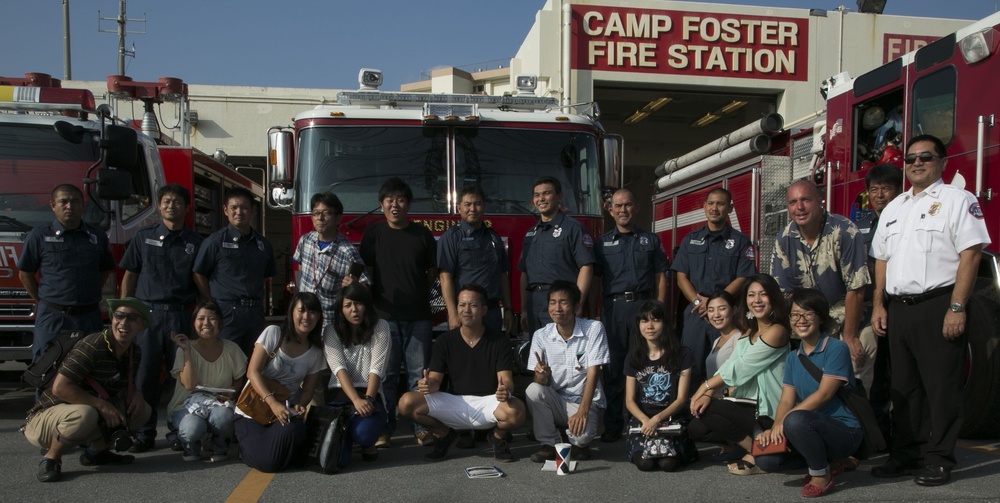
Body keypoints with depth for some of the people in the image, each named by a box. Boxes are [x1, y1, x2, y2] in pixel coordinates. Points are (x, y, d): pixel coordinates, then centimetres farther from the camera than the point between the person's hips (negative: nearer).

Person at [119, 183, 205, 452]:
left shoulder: (195, 242, 8)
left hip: (181, 316, 0)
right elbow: (129, 276, 10)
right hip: (148, 313, 0)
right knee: (145, 376, 0)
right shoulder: (143, 237, 9)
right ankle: (144, 434, 10)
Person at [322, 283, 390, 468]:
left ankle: (367, 443, 7)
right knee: (337, 459, -24)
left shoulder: (380, 327, 2)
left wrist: (368, 399, -23)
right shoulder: (332, 331, 3)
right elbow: (339, 368, -10)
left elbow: (377, 369, -7)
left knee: (362, 432, -35)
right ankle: (345, 439, 17)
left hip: (371, 393, 0)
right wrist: (356, 401, -25)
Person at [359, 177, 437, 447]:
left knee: (419, 373, 3)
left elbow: (433, 271, 15)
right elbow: (366, 272, 4)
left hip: (418, 315, 1)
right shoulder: (373, 233, 5)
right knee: (385, 374, 2)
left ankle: (421, 427, 11)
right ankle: (383, 428, 11)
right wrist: (371, 306, -1)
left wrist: (419, 293, 7)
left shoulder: (422, 234, 7)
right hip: (384, 314, -1)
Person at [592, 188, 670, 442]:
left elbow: (660, 278, 9)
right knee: (613, 367, 2)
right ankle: (613, 425, 9)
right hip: (613, 307, 1)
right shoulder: (602, 243, 13)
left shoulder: (651, 240, 12)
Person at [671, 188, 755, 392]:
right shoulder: (690, 240, 12)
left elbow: (742, 278, -3)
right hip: (695, 312, 2)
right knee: (690, 366, 2)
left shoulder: (740, 241, 4)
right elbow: (681, 277, 6)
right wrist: (697, 300, -10)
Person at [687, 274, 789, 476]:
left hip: (767, 412, -8)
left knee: (705, 410, -17)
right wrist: (708, 393, -14)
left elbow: (739, 368, -17)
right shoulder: (746, 333, 14)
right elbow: (728, 367, 2)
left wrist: (705, 387, -12)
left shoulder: (776, 331, -13)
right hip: (747, 406, 8)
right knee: (695, 428, -6)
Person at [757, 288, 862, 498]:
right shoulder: (792, 358, 10)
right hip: (813, 427, 7)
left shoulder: (837, 349, -10)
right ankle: (832, 462, 9)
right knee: (766, 456, -13)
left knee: (795, 420, -35)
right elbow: (786, 400, 2)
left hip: (844, 431, -7)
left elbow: (824, 394, -20)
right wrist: (775, 428, -18)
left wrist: (783, 421, -26)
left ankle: (821, 475, -8)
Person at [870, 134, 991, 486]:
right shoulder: (894, 208, 19)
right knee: (904, 387, 11)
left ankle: (939, 460, 8)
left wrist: (957, 308, -17)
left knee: (941, 387, -1)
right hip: (899, 309, 6)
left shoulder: (957, 200, -2)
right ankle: (905, 454, 20)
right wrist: (879, 305, 10)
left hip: (937, 306, -6)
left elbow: (970, 255, -11)